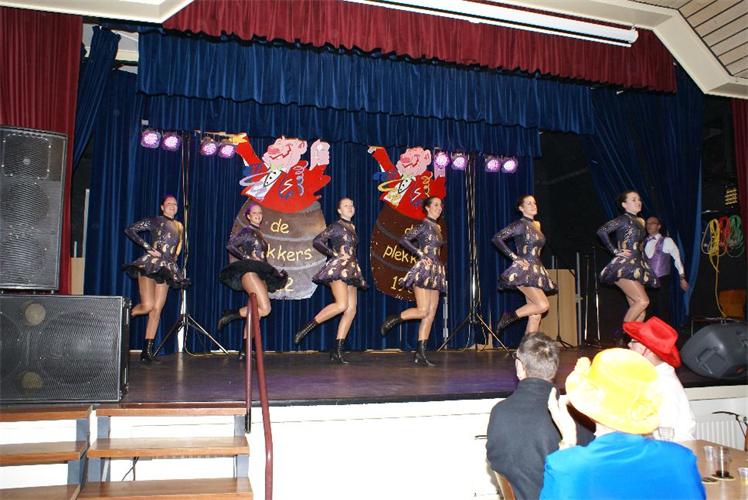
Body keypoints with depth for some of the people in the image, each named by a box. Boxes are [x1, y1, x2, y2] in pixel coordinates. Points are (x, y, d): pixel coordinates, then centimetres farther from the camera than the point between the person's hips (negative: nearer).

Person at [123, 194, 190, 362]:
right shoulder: (154, 220, 4)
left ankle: (147, 349, 3)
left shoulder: (179, 226, 20)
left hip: (166, 268, 5)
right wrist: (148, 247, -10)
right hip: (150, 264, -5)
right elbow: (130, 230, -4)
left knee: (157, 309, 0)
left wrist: (174, 258, 12)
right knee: (147, 305, -19)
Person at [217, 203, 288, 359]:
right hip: (249, 272, -8)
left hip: (260, 275, 8)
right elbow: (230, 245, -10)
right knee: (265, 309, -22)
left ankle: (244, 350, 6)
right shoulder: (246, 231, 1)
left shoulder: (258, 234, 23)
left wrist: (275, 272, 18)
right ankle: (231, 314, -9)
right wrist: (247, 258, -12)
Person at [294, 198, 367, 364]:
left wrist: (351, 258, 12)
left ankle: (337, 350, 0)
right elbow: (317, 242, -8)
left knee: (351, 309, -1)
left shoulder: (352, 227, 18)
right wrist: (334, 254, -10)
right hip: (337, 268, -8)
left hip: (351, 270, 8)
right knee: (341, 305, -25)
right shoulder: (335, 226, -2)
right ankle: (307, 327, -15)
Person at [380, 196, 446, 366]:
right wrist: (420, 253, -14)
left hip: (435, 272, 8)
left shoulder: (437, 227, 16)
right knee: (423, 311, -15)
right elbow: (403, 240, -14)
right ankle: (393, 319, 7)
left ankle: (420, 354, 5)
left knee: (431, 314, 3)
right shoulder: (424, 225, -7)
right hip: (424, 270, -8)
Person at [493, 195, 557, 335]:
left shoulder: (537, 225, 17)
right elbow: (497, 238, -15)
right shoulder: (520, 225, -7)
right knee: (542, 305, -21)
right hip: (524, 271, -8)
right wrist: (514, 257, -16)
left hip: (536, 272, 8)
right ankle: (509, 316, -5)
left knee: (535, 315, 3)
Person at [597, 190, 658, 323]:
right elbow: (602, 231, -18)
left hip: (636, 268, 8)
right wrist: (616, 251, -14)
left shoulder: (640, 221, 19)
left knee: (640, 311, 3)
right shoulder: (623, 219, -5)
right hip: (624, 267, -8)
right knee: (643, 301, -21)